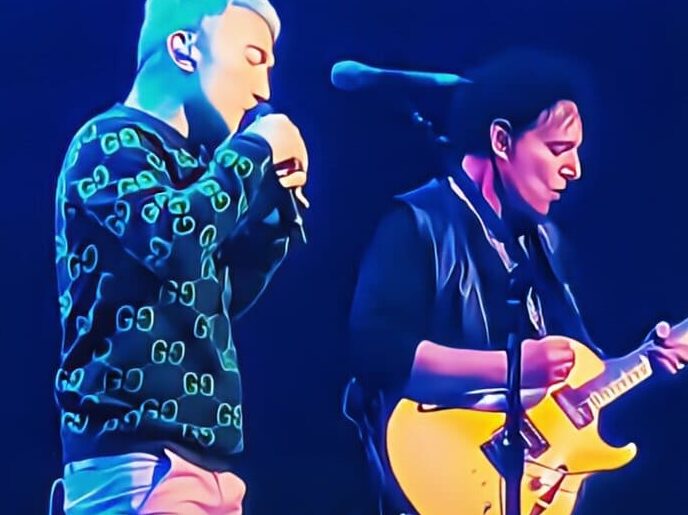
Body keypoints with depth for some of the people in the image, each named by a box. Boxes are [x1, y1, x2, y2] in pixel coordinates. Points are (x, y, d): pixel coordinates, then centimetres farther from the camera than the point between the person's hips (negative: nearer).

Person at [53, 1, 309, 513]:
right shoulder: (111, 141, -7)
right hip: (137, 460, -9)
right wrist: (254, 151, -11)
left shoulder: (185, 161, 18)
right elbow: (174, 237, -26)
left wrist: (277, 197, 12)